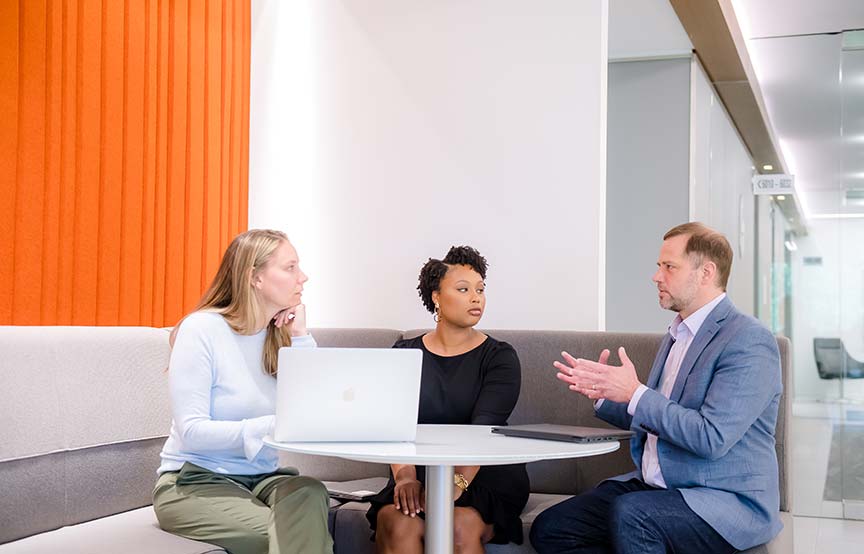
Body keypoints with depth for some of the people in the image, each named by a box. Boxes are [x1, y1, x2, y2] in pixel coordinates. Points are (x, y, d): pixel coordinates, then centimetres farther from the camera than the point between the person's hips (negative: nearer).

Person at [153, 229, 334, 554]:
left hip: (262, 478, 5)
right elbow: (191, 432, -18)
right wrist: (272, 427, -28)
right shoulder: (202, 329, -11)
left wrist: (300, 338, -6)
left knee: (310, 493, -28)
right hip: (194, 481, -5)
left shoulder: (281, 334, 5)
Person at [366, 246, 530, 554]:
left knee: (460, 526, -32)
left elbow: (484, 430, -14)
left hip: (486, 479, -1)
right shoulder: (403, 354, 10)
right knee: (397, 524, -30)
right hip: (421, 477, 1)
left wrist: (457, 481, -31)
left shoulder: (500, 357, 2)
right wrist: (405, 476, -22)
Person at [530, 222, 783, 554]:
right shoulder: (678, 334, 15)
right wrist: (600, 393, 6)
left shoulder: (749, 342, -13)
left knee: (628, 514, -36)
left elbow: (712, 438, -22)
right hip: (655, 486, 8)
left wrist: (635, 393, -19)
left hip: (728, 501, -8)